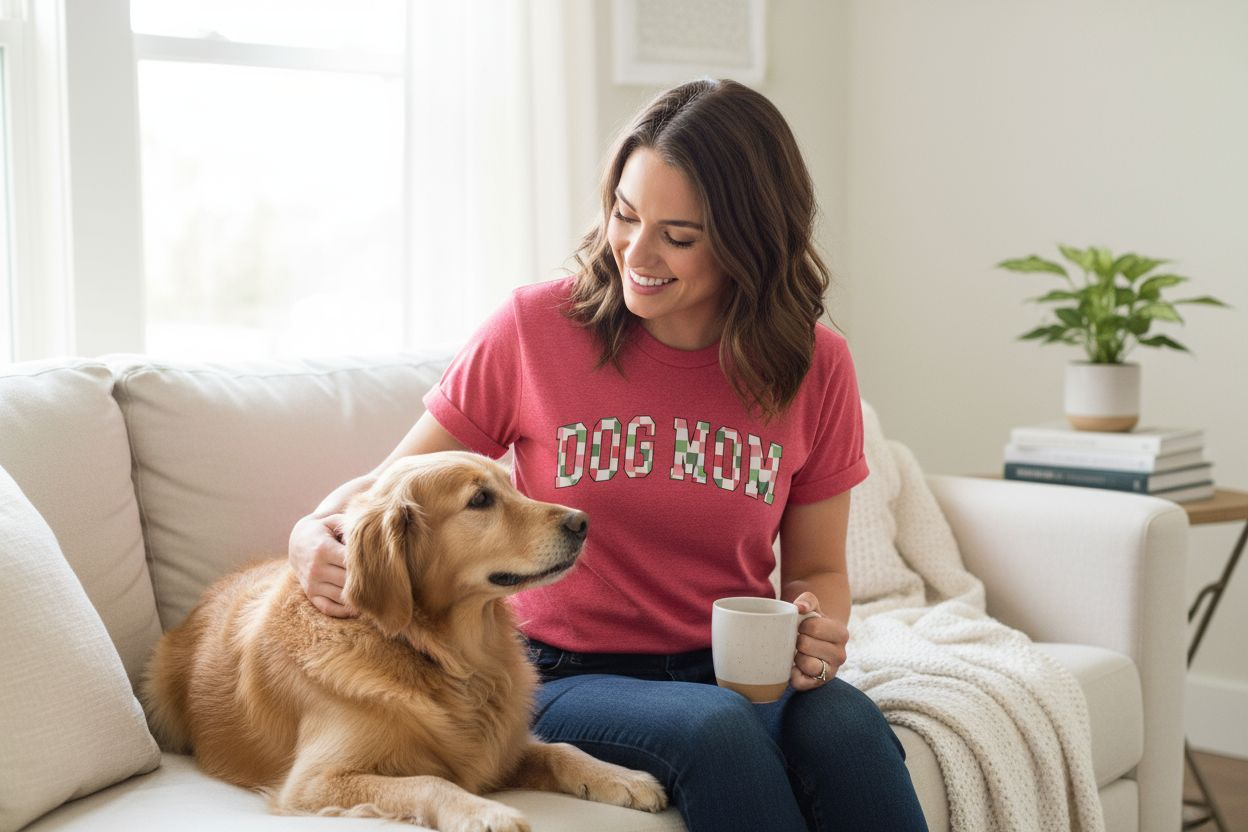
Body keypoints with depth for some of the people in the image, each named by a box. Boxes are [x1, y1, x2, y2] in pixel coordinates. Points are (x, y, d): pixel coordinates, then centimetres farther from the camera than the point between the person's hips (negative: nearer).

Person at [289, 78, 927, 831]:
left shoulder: (814, 367, 2)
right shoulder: (535, 326, -4)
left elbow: (818, 569, 11)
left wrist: (819, 631, -12)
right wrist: (315, 533, -18)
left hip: (736, 673, 2)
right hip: (570, 678, -1)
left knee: (844, 720, -32)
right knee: (715, 727, -34)